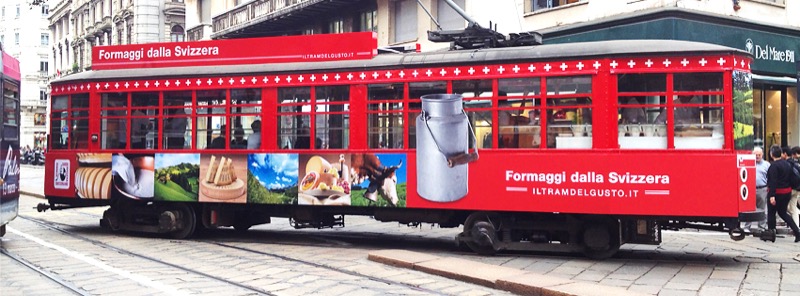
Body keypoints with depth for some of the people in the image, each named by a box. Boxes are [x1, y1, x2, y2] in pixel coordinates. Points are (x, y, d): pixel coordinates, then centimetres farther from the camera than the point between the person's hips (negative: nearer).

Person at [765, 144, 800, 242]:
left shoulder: (774, 165, -18)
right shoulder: (787, 164, 7)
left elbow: (773, 182, -23)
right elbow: (790, 178, 13)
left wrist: (772, 196, -25)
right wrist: (788, 189, 21)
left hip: (777, 192, -8)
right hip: (787, 192, 8)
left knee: (771, 213, 7)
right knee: (783, 213, 18)